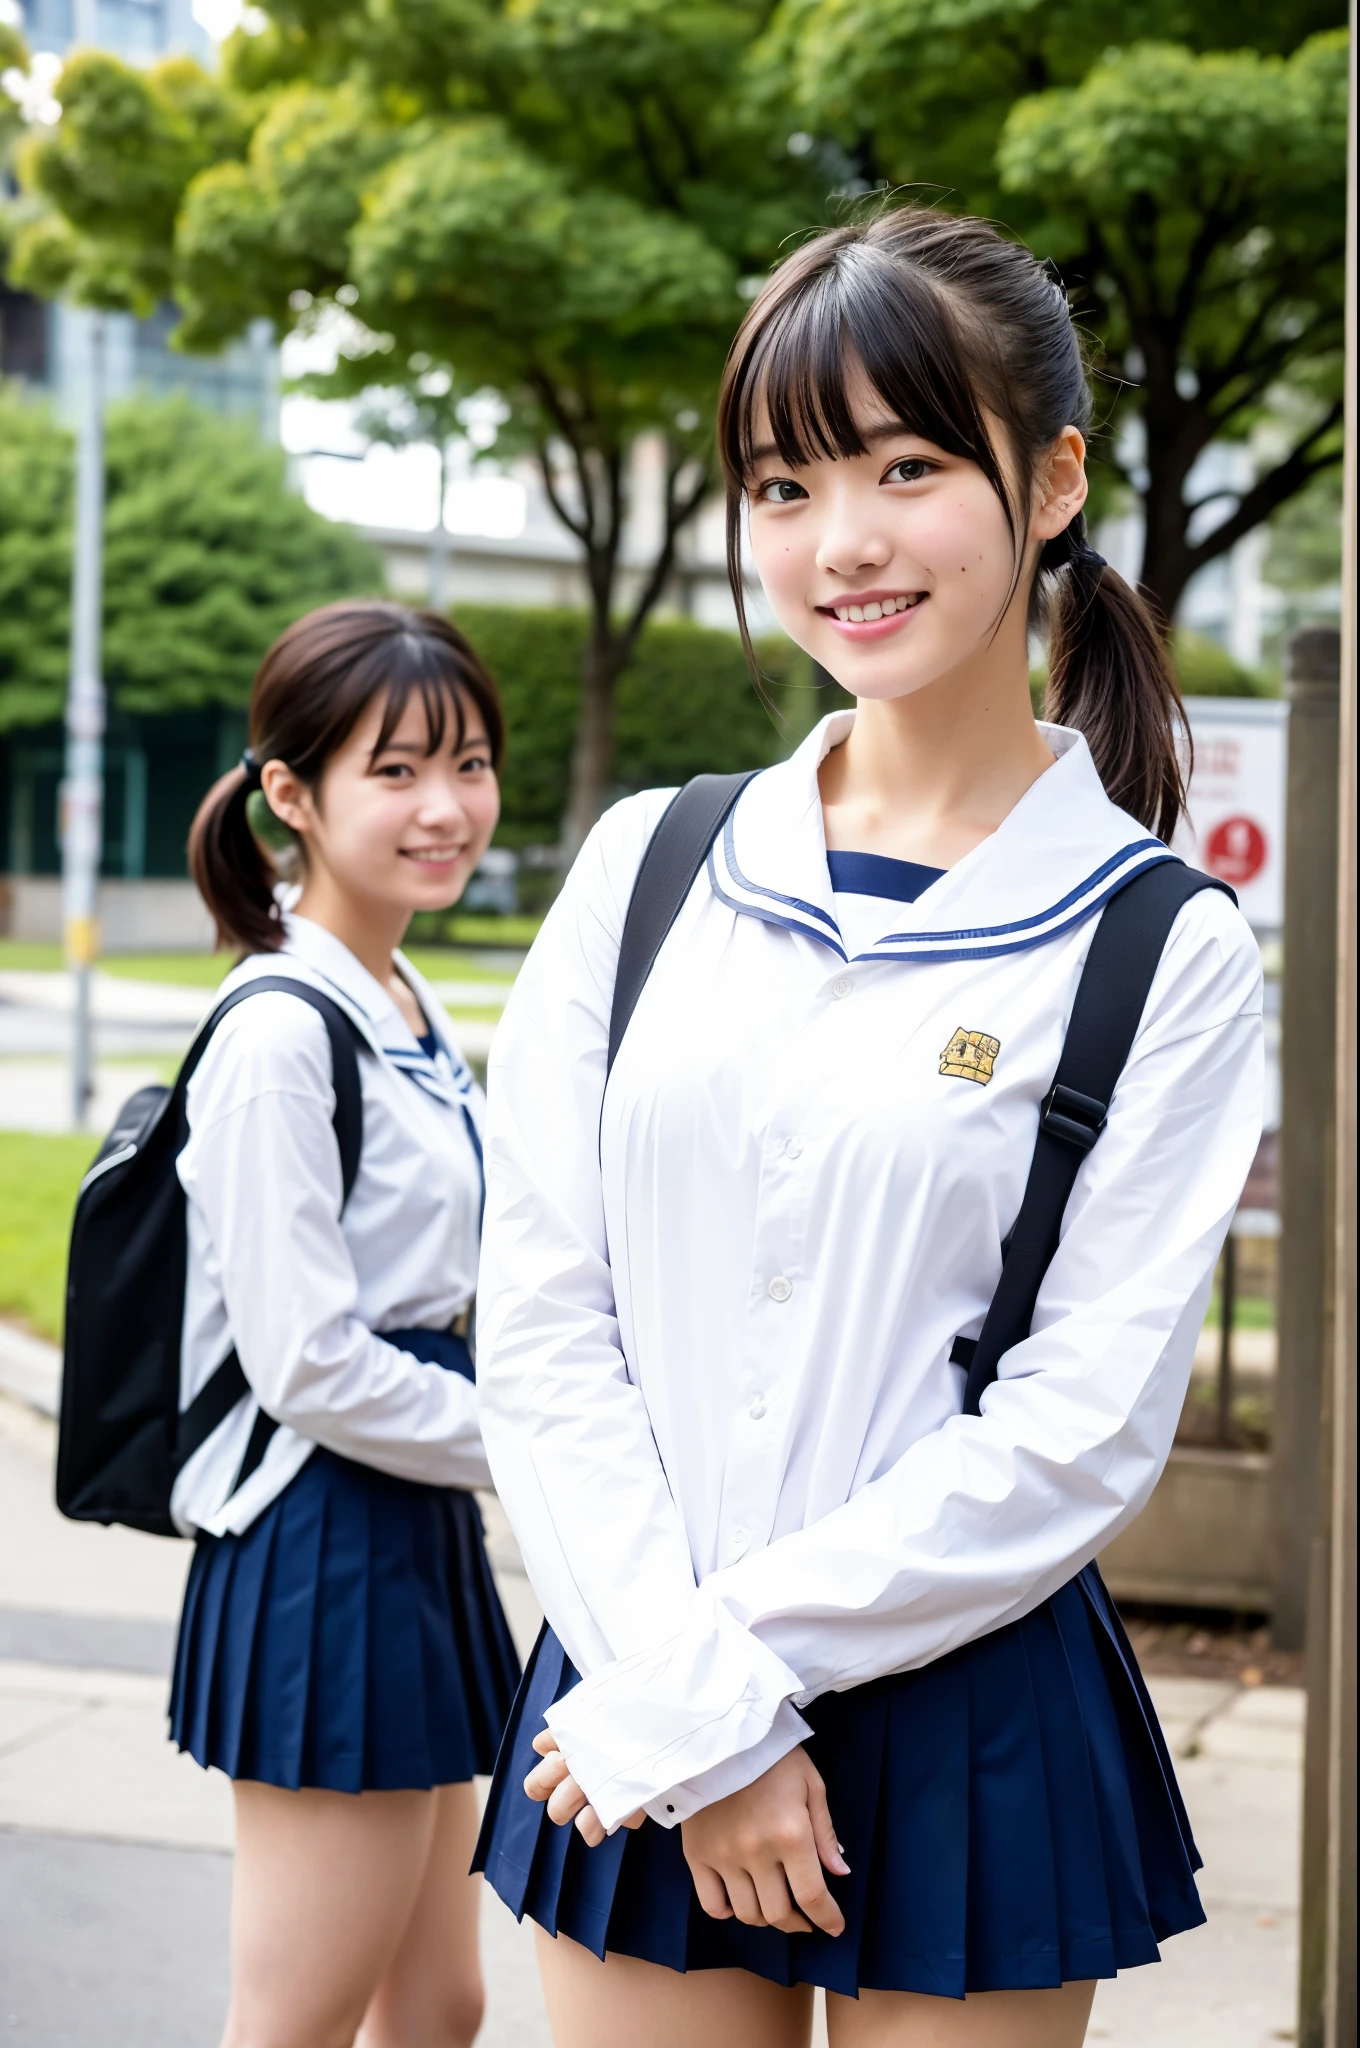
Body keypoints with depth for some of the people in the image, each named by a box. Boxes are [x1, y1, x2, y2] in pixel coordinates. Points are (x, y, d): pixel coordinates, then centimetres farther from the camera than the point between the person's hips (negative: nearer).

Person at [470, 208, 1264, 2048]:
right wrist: (699, 1715, -10)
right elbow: (542, 1327, -2)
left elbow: (1083, 1430, -10)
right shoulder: (650, 874, 3)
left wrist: (717, 1670, -12)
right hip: (636, 1720, 2)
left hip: (972, 1733, -2)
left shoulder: (1159, 947, -5)